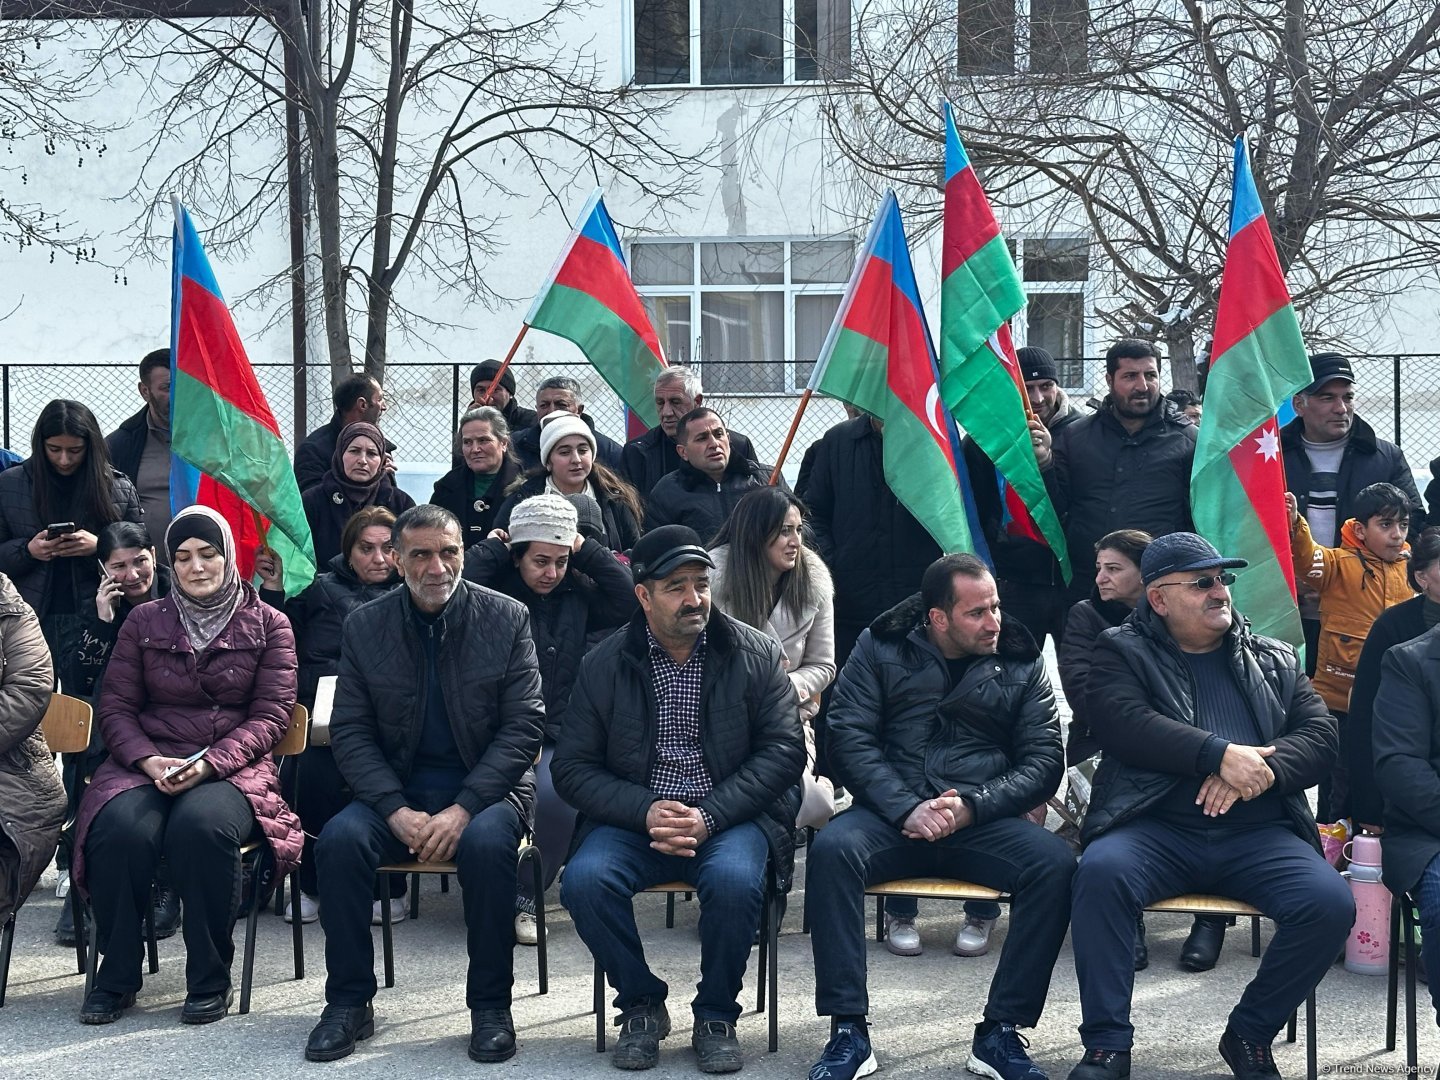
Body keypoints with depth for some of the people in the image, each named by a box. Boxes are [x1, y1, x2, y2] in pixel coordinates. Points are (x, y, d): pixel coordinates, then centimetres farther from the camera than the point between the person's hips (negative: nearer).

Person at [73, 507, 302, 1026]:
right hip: (147, 763, 2)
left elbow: (270, 715, 2)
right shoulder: (144, 622, 16)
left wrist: (209, 763, -14)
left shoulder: (267, 624, 10)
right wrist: (149, 760, -10)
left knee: (200, 825, -37)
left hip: (234, 767, -2)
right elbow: (116, 706, 11)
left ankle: (210, 981, -21)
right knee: (120, 828, -32)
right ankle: (117, 975, -14)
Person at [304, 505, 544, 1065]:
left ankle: (491, 1006, -16)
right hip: (396, 790, 2)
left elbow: (522, 727, -5)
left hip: (484, 786, -2)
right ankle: (349, 1003, -11)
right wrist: (398, 812, -15)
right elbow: (350, 731, 1)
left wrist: (462, 810, -18)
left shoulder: (507, 619, -2)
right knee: (340, 839, -27)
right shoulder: (364, 626, 3)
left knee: (487, 842, -34)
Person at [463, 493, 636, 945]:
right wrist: (493, 547, -3)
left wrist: (586, 550, 2)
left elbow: (628, 599, -4)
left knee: (556, 795, -30)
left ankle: (526, 899, -12)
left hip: (557, 737, 2)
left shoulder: (578, 596, 13)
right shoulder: (496, 590, 5)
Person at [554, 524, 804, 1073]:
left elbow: (783, 750, -3)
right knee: (584, 880, -28)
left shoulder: (755, 654, 2)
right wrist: (645, 812, -14)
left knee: (734, 880, -34)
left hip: (729, 817, -1)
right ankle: (641, 1007, -3)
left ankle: (716, 1016, -8)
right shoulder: (605, 664, 4)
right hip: (635, 818, 1)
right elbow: (572, 767, 3)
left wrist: (709, 816, -16)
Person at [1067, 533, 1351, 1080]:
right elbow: (1125, 724, -7)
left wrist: (1258, 770, -12)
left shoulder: (1274, 660, 21)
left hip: (1258, 834, 3)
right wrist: (1221, 755, -17)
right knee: (1100, 871, -34)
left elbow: (1321, 736, 9)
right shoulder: (1123, 651, 11)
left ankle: (1249, 1035, -2)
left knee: (1330, 903, -24)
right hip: (1157, 829, -2)